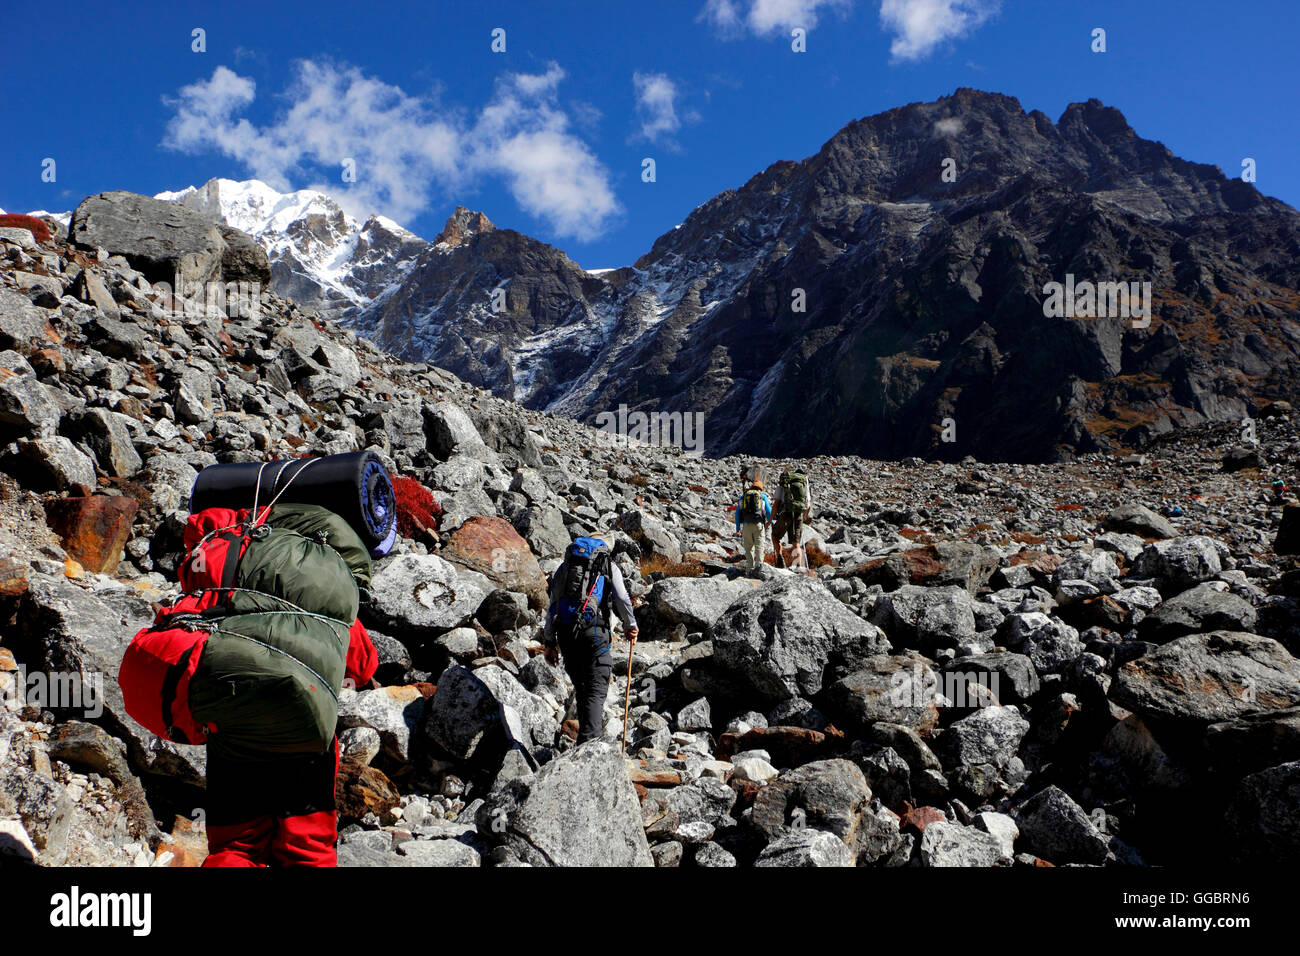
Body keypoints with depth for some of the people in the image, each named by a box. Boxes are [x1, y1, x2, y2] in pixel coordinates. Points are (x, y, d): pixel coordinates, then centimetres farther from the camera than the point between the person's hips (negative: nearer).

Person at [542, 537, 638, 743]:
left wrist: (550, 641, 16)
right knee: (596, 688, -3)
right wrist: (630, 625, -9)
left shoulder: (564, 566, 24)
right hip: (593, 630, -3)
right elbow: (621, 598, -2)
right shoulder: (609, 566, 16)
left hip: (565, 631, 3)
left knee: (581, 686, 16)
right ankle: (589, 737, -17)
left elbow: (552, 606, 16)